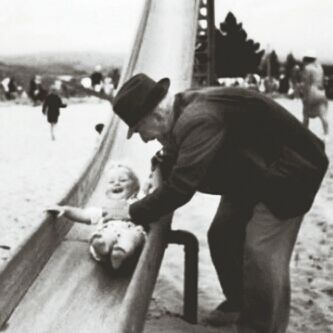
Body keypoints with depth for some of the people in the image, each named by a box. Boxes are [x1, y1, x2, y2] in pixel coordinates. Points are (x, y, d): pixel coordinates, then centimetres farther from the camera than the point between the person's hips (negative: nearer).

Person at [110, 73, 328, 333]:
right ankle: (238, 305, 29)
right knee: (222, 238, 11)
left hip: (285, 173, -9)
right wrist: (163, 161, -11)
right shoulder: (182, 115, -5)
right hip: (250, 175, 10)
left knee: (261, 253, -11)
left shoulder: (199, 120, -35)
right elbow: (177, 171, 9)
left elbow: (181, 187, -38)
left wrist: (134, 213, -28)